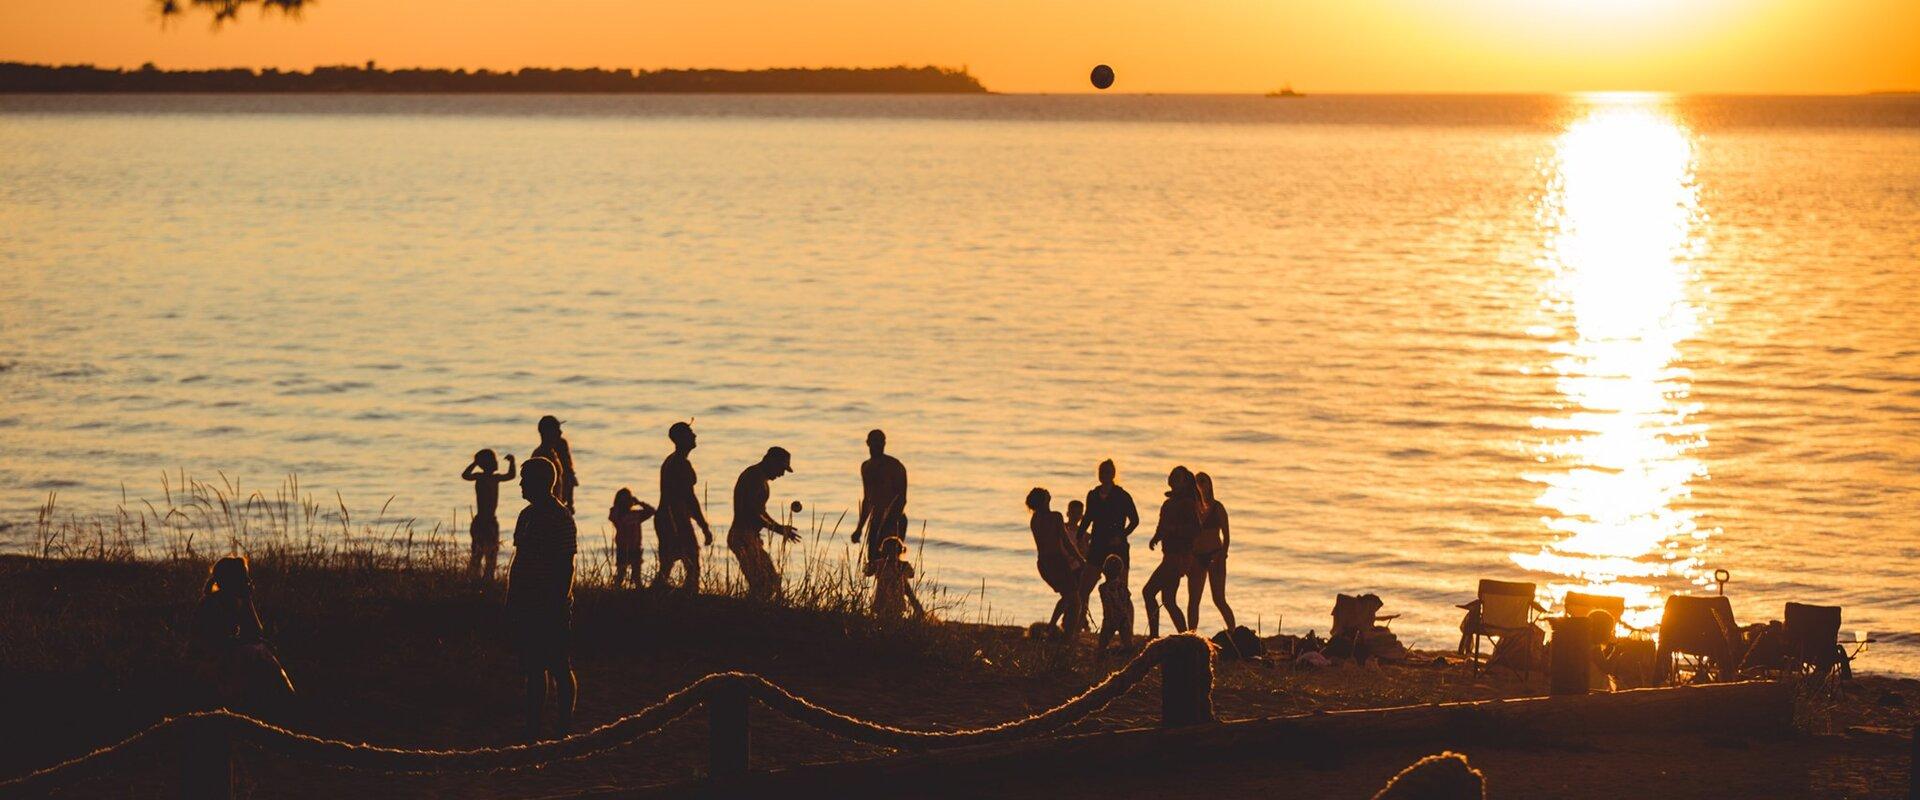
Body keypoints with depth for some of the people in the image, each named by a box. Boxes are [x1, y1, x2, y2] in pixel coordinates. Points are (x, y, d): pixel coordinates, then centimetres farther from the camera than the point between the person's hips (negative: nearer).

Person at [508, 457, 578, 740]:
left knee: (559, 669, -2)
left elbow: (566, 566, -16)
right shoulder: (527, 515, 13)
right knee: (534, 669, 13)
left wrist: (558, 605, -21)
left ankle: (563, 731, 3)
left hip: (550, 608, -9)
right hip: (526, 607, 9)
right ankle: (532, 732, 18)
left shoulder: (560, 518, -13)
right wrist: (512, 604, 19)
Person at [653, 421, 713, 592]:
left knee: (664, 570, 11)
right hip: (678, 522, -10)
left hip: (663, 519, 10)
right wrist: (705, 527, -16)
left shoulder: (669, 462, 17)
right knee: (693, 568, -7)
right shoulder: (682, 464, -14)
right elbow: (690, 498, -19)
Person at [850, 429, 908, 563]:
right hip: (875, 520, 7)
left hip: (894, 521, -7)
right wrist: (860, 528, 24)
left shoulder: (895, 466, -8)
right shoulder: (866, 467, 15)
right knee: (872, 557, 1)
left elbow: (901, 499, -13)